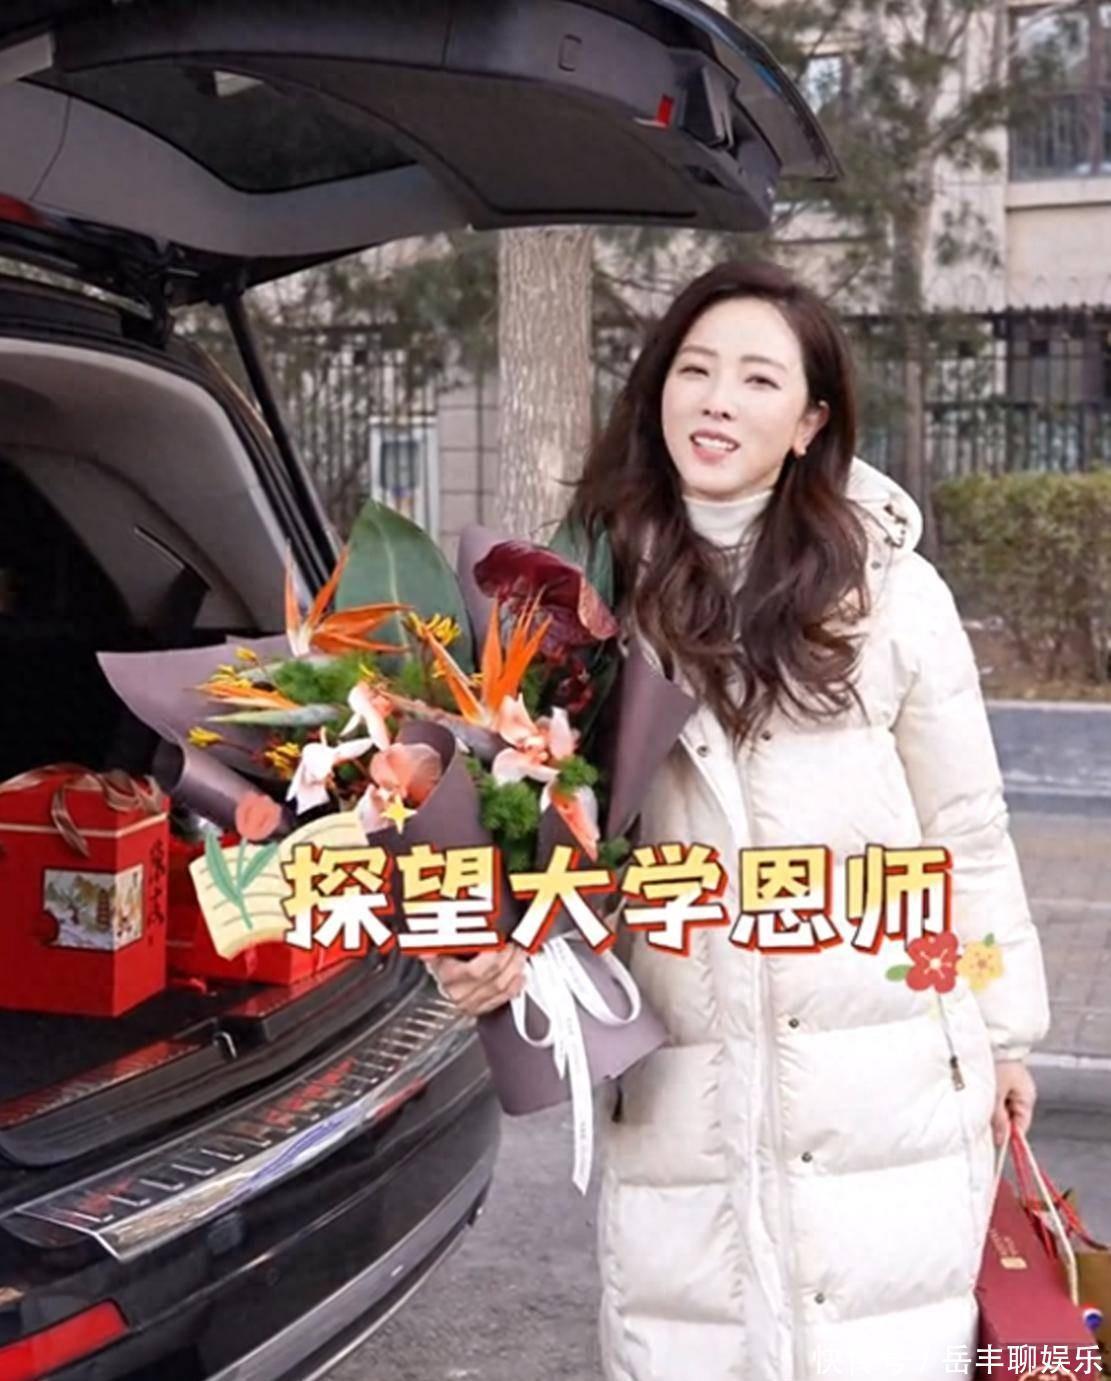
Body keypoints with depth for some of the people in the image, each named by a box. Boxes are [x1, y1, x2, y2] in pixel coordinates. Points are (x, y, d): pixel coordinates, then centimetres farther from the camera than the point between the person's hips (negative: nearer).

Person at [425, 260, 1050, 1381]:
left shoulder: (890, 588, -4)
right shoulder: (603, 588, 2)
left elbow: (966, 826, 4)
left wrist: (1004, 1029, 9)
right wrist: (492, 944, -10)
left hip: (887, 1080, -1)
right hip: (679, 1088, 2)